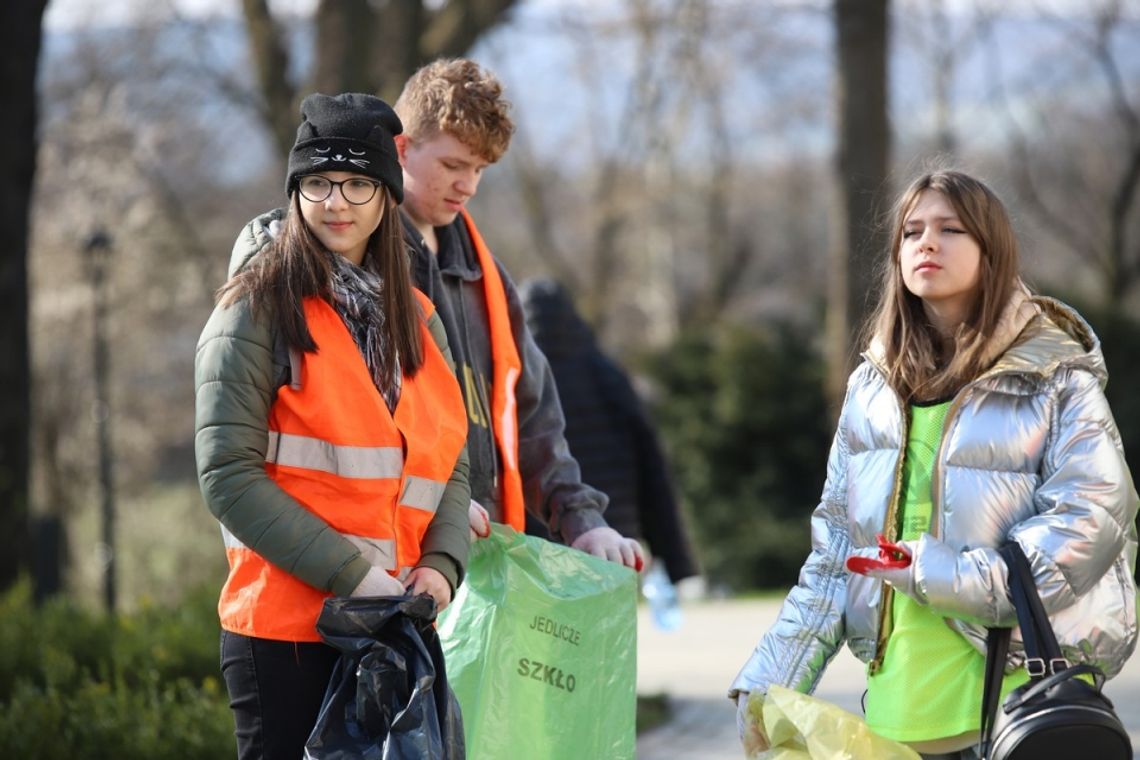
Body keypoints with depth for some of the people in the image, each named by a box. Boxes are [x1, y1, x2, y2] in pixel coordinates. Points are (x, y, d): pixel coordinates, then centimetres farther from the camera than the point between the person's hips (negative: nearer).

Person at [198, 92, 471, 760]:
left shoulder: (417, 320, 14)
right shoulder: (258, 309, -4)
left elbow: (451, 467, 15)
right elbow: (230, 475, -12)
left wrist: (442, 566, -5)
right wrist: (352, 574, -17)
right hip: (287, 624, -5)